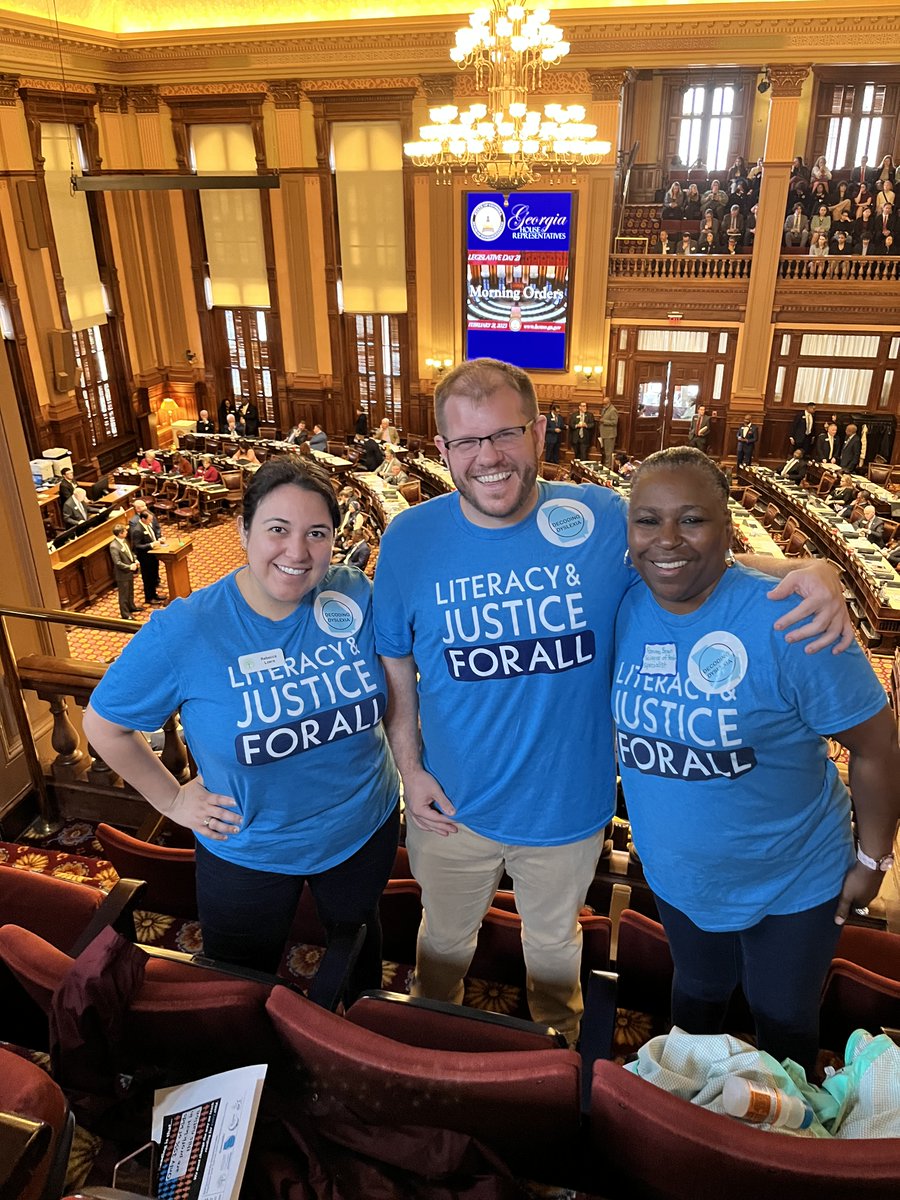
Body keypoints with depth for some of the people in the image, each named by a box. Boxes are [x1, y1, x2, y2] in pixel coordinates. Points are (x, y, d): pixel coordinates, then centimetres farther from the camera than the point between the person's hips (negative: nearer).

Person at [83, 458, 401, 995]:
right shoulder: (183, 631, -24)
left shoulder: (357, 596, -18)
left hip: (366, 828, 3)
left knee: (358, 939, 32)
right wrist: (171, 798, -6)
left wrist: (402, 763, -2)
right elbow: (105, 722, -9)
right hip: (249, 851, -2)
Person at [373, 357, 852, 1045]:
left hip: (569, 805, 0)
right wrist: (410, 767, -5)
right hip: (450, 806, 0)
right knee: (446, 938, 28)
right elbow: (396, 667, -3)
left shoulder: (604, 522, -16)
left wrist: (811, 570, -24)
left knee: (555, 943, 29)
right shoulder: (409, 539, -14)